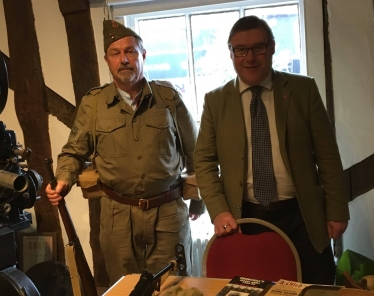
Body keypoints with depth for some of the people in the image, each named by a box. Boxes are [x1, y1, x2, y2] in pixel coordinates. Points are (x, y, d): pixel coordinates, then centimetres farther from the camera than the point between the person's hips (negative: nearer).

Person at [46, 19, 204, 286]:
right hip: (117, 214, 1)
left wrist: (198, 200, 14)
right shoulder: (92, 103, 1)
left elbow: (194, 152, 8)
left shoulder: (169, 97, 0)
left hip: (169, 211, 0)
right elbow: (74, 152, 8)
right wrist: (63, 181, -13)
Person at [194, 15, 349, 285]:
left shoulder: (304, 89, 1)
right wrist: (219, 211, -8)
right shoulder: (215, 101, 3)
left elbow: (327, 155, 2)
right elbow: (204, 161, 4)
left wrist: (337, 211, 0)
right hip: (244, 218, 1)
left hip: (301, 215, 0)